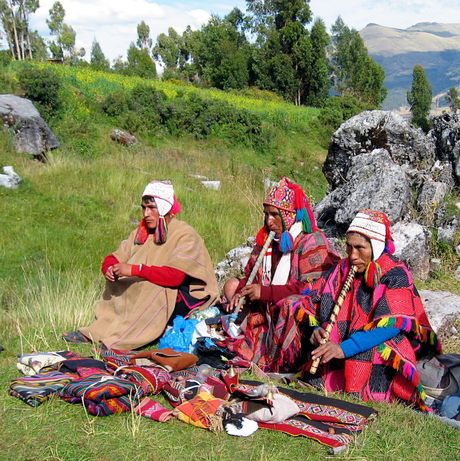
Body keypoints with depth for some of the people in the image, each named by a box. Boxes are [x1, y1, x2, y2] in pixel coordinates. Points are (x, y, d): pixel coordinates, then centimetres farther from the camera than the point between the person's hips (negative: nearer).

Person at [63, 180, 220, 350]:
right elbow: (113, 258, 5)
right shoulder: (142, 232, 6)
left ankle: (117, 342, -35)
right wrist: (109, 269, -19)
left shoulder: (185, 235, -16)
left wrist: (135, 270, -33)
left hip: (185, 300, -7)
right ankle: (93, 333, -13)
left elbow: (175, 276, -29)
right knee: (116, 283, -7)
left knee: (156, 291, -35)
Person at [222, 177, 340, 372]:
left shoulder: (312, 242, -11)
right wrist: (241, 293, -7)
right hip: (268, 314, 8)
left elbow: (312, 289, -23)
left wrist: (265, 292, -23)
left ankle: (285, 362, -23)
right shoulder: (266, 240, 11)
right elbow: (251, 276, 17)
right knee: (232, 285, 3)